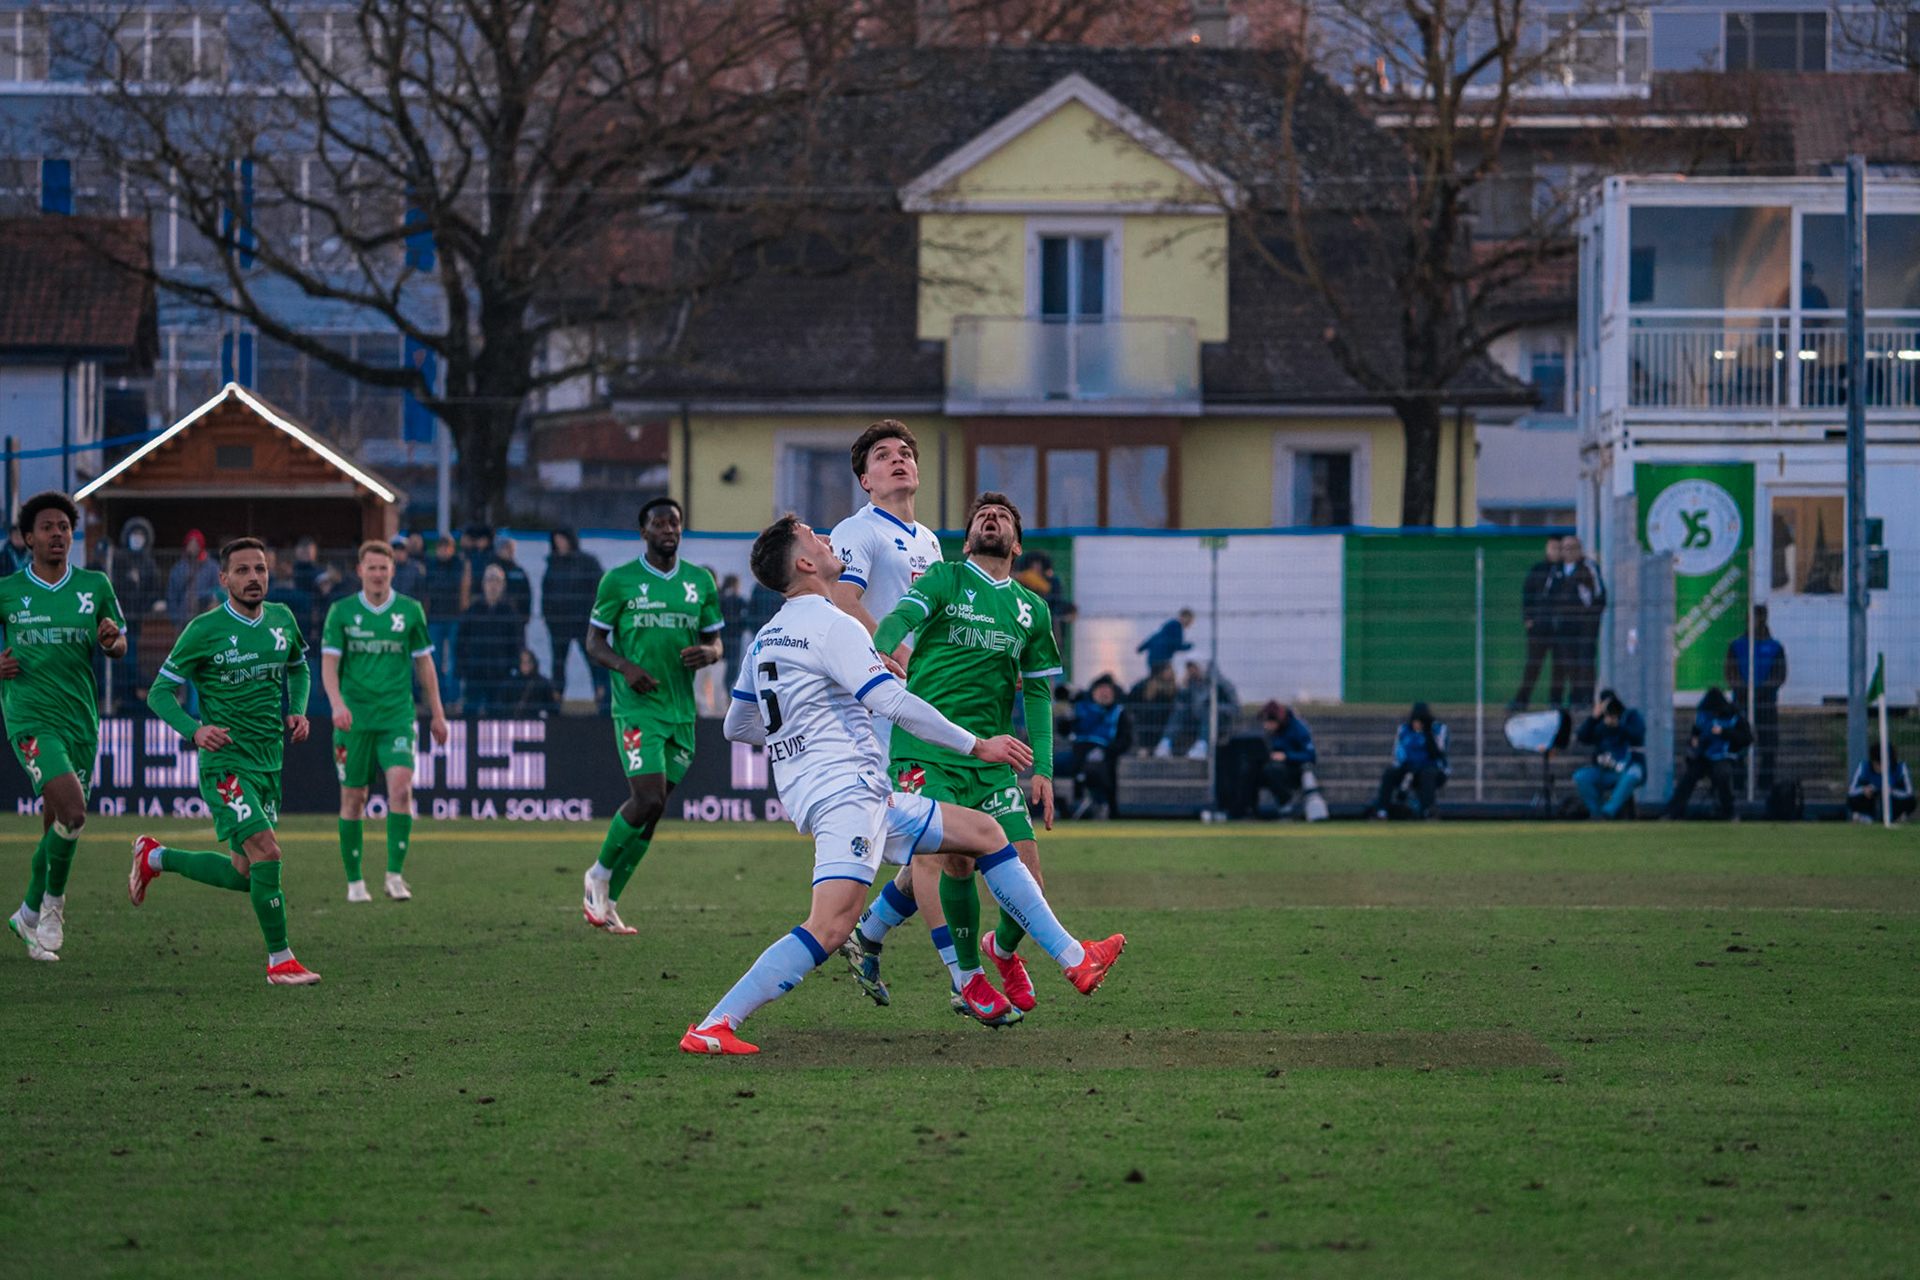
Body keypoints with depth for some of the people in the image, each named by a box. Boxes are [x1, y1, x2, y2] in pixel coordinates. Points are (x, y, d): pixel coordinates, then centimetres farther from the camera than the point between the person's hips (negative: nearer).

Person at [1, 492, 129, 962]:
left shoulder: (95, 587, 6)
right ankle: (53, 900, 1)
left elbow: (119, 647, 15)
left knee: (56, 826, 10)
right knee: (72, 813, -22)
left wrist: (112, 640, -9)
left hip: (81, 722, 4)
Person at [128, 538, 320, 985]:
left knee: (245, 876, 12)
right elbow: (160, 692, -6)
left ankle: (156, 857, 35)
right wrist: (195, 730, -23)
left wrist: (297, 711, 7)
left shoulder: (282, 620, 6)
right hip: (226, 761, -7)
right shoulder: (205, 630, -10)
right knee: (267, 852, -21)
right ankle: (280, 960, -8)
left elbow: (299, 667, 26)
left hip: (270, 763, 7)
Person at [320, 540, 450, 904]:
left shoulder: (410, 611, 6)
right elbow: (328, 664, -2)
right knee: (353, 797, 2)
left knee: (401, 786, -19)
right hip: (354, 718, 0)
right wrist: (337, 703, -19)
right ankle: (354, 880, 14)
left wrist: (437, 714, 13)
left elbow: (424, 662, 13)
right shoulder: (342, 613, 3)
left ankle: (394, 874, -14)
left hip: (397, 715, 0)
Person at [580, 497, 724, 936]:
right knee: (648, 798, -19)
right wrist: (625, 666, -17)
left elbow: (714, 640, 17)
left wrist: (707, 653, -8)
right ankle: (599, 874, 5)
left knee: (650, 811, 4)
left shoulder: (700, 582, 11)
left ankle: (605, 902, 14)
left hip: (682, 713, 5)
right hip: (637, 707, -5)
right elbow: (594, 641, 2)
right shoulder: (619, 581, -1)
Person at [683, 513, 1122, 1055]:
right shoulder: (831, 625, -12)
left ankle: (1074, 959, 18)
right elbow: (893, 703, -19)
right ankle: (711, 1028, -27)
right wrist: (977, 746, -13)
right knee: (830, 926, -24)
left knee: (983, 832, 16)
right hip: (843, 791, -11)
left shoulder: (766, 637, 17)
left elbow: (737, 726, 25)